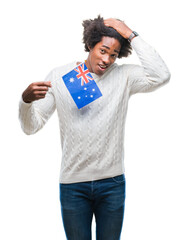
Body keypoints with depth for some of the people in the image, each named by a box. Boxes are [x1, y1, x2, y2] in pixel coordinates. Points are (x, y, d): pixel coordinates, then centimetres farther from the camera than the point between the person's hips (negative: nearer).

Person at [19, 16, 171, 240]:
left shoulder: (124, 76, -1)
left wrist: (131, 35, -16)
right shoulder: (59, 76, -2)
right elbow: (31, 126, -2)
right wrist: (26, 101, -25)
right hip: (73, 184, 0)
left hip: (112, 184, 1)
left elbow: (161, 76, -20)